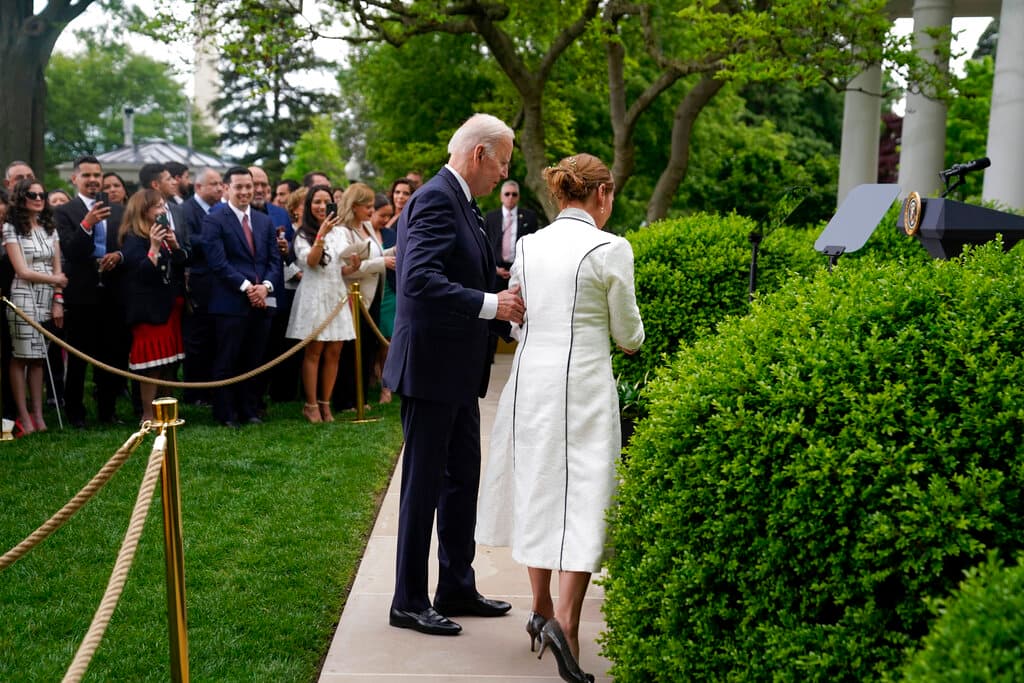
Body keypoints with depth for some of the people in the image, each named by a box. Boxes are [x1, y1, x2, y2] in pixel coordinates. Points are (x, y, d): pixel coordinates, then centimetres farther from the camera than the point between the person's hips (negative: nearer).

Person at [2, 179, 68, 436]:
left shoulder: (50, 228, 13)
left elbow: (57, 269, 9)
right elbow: (22, 271, -7)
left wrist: (58, 301, -1)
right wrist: (55, 280, 0)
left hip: (48, 298, 4)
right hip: (24, 297, -4)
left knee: (38, 357, 5)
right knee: (21, 357, -3)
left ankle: (38, 415, 6)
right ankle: (24, 417, -1)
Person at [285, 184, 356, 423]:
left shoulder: (341, 232, 12)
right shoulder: (303, 235, 0)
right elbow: (310, 261, -16)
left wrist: (354, 265, -7)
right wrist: (322, 233, -23)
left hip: (337, 294, 4)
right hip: (314, 295, -4)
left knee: (333, 353, 3)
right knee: (314, 352, -3)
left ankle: (325, 404, 10)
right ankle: (311, 405, 2)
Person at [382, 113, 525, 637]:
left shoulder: (460, 202, 14)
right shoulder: (436, 200, -17)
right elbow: (420, 279, -28)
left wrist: (504, 300, 3)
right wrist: (490, 304, -27)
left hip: (457, 370, 10)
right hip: (432, 367, -10)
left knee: (462, 480, 17)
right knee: (424, 484, 0)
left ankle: (457, 588, 29)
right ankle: (408, 602, 12)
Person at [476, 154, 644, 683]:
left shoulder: (527, 246, 6)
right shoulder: (610, 250, -8)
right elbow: (628, 334, -1)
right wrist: (630, 339, 22)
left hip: (529, 378, 6)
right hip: (582, 382, -5)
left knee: (536, 488, 16)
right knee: (584, 497, -2)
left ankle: (542, 611, 25)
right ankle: (566, 622, -15)